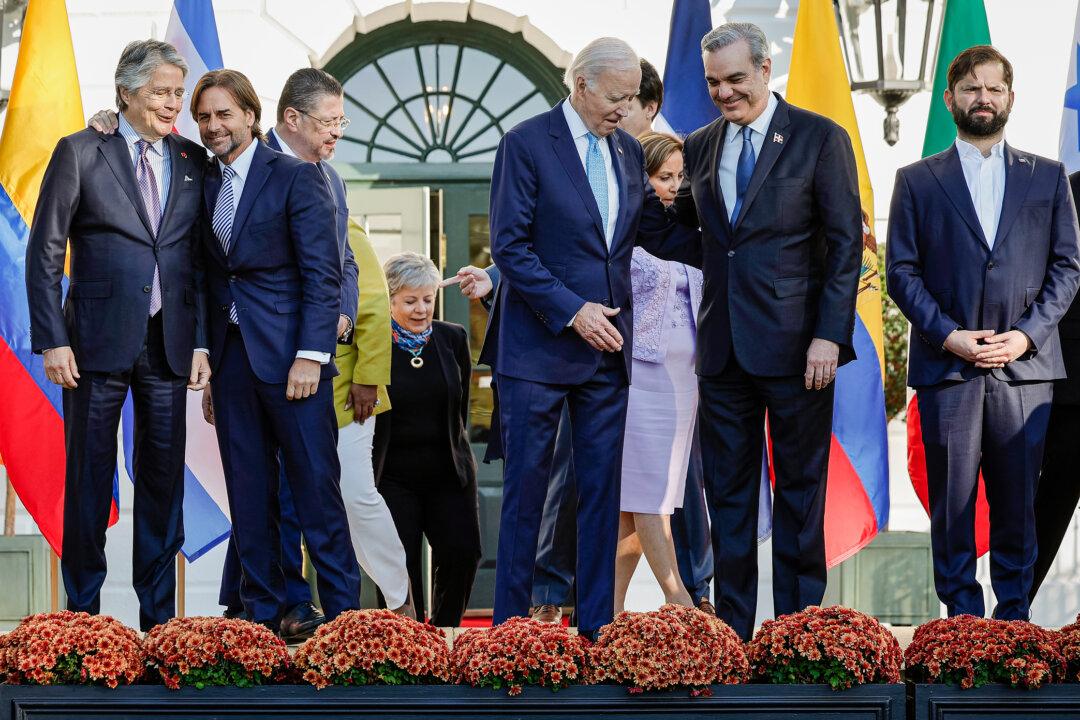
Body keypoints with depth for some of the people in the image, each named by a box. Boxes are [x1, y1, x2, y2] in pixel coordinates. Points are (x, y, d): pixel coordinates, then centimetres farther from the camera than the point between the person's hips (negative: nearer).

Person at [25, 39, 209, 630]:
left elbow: (199, 260, 12)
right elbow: (44, 253, -2)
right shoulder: (80, 153, -1)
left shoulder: (193, 161, 10)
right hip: (98, 339, -3)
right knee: (89, 477, 3)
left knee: (164, 479, 6)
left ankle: (158, 616, 13)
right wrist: (53, 341, -9)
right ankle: (82, 611, 12)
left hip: (169, 343, 3)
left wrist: (201, 342, 3)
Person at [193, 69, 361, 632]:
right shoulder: (205, 183, 13)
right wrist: (205, 354, 3)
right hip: (230, 353, 6)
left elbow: (323, 274, -9)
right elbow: (210, 274, 13)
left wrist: (311, 354, -16)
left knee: (316, 488, -3)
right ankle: (262, 616, 13)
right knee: (248, 494, 7)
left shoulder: (296, 177, -5)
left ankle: (343, 616, 2)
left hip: (288, 351, -6)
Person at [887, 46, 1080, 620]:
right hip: (947, 365, -1)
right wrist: (948, 335, -8)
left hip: (1024, 364, 1)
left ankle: (1013, 614, 11)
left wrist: (1027, 335, -5)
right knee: (952, 501, 0)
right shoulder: (917, 181, 9)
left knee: (1017, 500, 3)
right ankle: (961, 613, 7)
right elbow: (901, 271, 4)